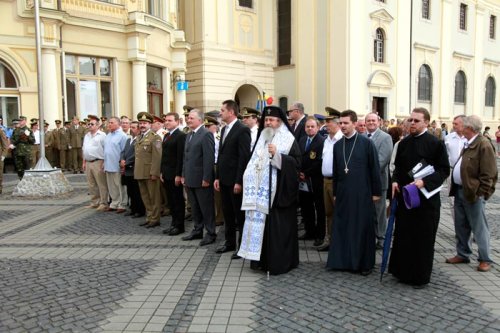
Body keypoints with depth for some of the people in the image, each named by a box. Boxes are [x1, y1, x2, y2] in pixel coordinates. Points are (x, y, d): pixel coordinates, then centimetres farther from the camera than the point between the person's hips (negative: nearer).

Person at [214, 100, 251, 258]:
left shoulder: (242, 130, -13)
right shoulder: (224, 129, 13)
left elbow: (244, 157, -17)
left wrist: (239, 181, -19)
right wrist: (217, 177, 12)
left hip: (235, 180, -8)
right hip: (224, 179, 8)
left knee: (240, 214, 3)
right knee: (227, 213, 15)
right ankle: (229, 242, 28)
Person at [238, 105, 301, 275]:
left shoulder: (288, 140, -4)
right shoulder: (262, 138, 15)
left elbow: (297, 162, -13)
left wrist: (277, 155, -21)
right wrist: (251, 174, 10)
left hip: (279, 191, -6)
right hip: (262, 190, 6)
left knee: (278, 226, -2)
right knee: (261, 223, 7)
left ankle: (280, 261, 9)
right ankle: (263, 259, 18)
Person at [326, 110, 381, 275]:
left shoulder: (366, 143, -5)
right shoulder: (337, 145, 7)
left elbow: (374, 168, -4)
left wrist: (376, 192, -5)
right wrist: (335, 192, 12)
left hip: (362, 193, -4)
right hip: (343, 193, 4)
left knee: (363, 227, 4)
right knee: (342, 227, 7)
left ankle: (365, 263, 17)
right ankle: (343, 259, 20)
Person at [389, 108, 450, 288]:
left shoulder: (435, 143, -8)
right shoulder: (404, 143, 7)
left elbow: (444, 170, -9)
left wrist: (424, 182, -22)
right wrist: (395, 181, -2)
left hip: (426, 197, -5)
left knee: (423, 237, 4)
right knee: (403, 235, 11)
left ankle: (421, 276, 19)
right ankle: (403, 271, 26)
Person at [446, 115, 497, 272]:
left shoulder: (484, 145, -15)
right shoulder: (469, 144, 14)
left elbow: (488, 174, -18)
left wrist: (481, 194, -18)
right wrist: (455, 188, 14)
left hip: (473, 193, -9)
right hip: (460, 191, 9)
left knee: (479, 228, 3)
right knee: (461, 226, 16)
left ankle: (485, 259, 16)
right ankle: (462, 254, 29)